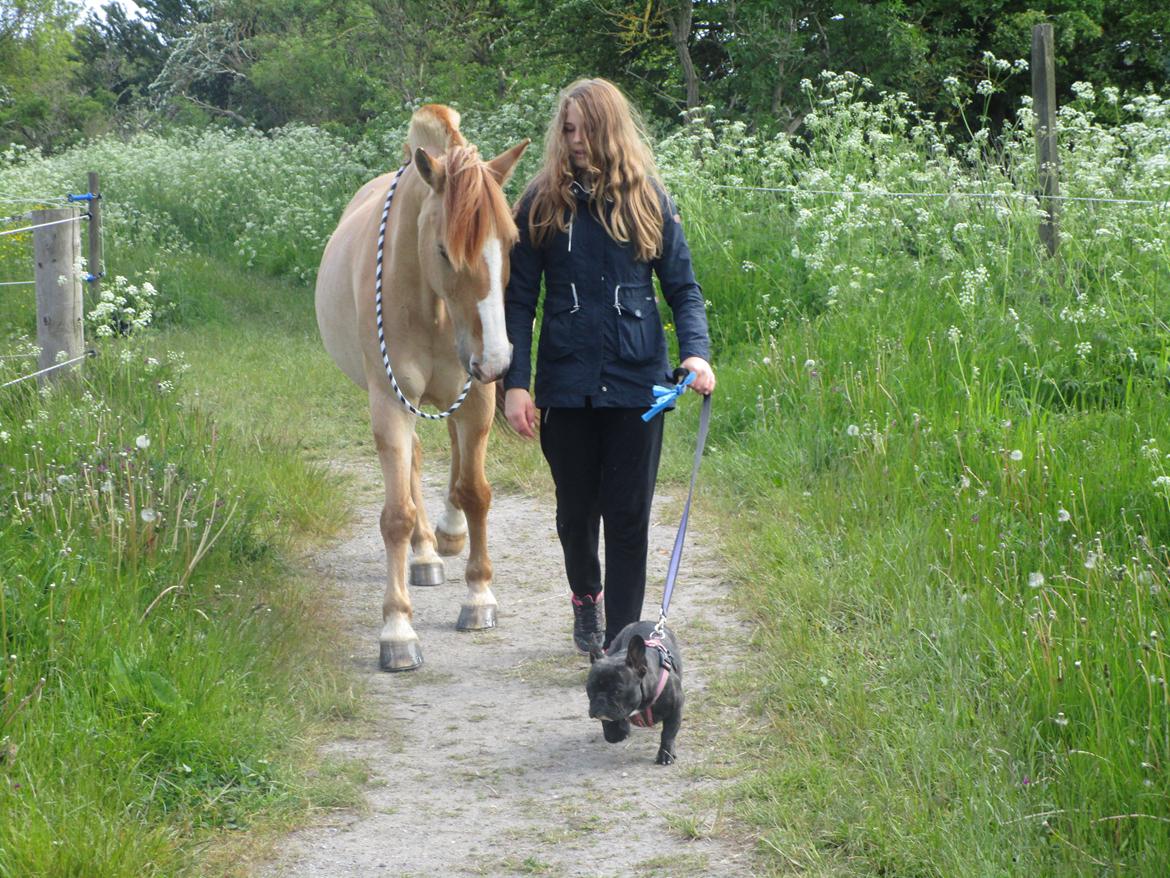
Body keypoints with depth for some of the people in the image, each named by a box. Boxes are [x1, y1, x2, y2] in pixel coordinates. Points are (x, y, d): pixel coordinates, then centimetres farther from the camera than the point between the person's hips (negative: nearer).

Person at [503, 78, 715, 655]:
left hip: (636, 384, 0)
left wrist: (696, 351, -10)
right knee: (576, 508, 13)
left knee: (628, 515, -1)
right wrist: (515, 382, -7)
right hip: (566, 384, 1)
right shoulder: (543, 203, 1)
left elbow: (683, 287, 7)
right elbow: (519, 300, 1)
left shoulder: (649, 200, 3)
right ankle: (585, 595, 41)